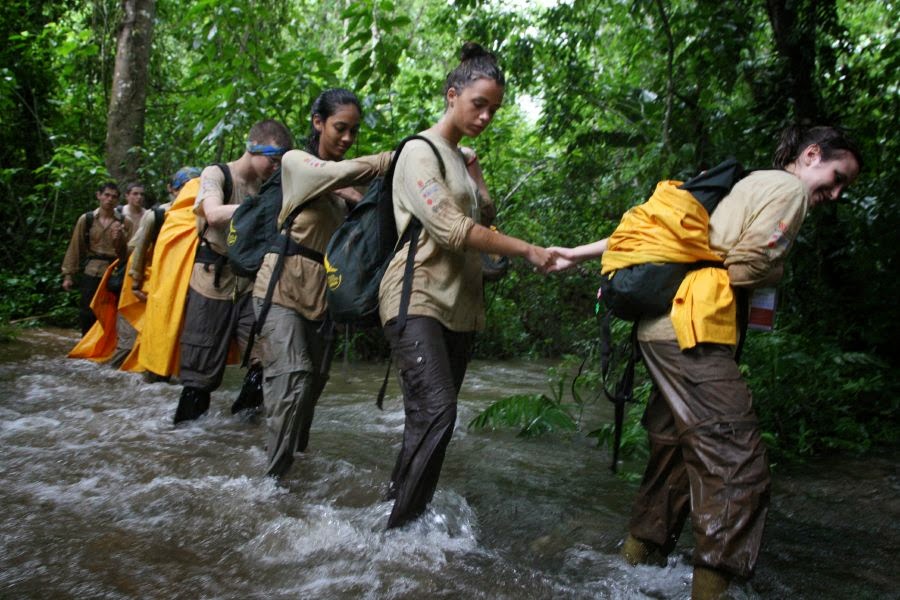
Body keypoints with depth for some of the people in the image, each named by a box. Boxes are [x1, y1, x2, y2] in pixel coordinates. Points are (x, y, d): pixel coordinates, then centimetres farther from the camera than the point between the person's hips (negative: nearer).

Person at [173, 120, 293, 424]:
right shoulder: (215, 174, -4)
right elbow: (215, 214, -23)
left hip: (251, 283, 4)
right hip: (213, 281, -4)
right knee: (203, 366, 2)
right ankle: (189, 419, 18)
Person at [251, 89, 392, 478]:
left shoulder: (342, 183, 13)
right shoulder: (296, 161, -5)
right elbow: (342, 172, -24)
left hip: (321, 292, 6)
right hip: (283, 286, -6)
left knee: (315, 379, 11)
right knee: (292, 379, -16)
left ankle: (291, 452, 30)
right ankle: (274, 475, -8)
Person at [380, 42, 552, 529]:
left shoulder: (461, 159, 20)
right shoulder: (421, 151, -6)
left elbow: (484, 218, 17)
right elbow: (452, 230, -17)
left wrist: (474, 174, 7)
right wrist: (526, 250, -15)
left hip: (459, 304, 8)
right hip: (418, 298, -8)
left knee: (434, 414, 7)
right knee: (435, 411, -20)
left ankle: (403, 504, 18)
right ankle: (399, 522, -10)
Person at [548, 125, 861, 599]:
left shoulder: (744, 186, 26)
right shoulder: (789, 188, -1)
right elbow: (746, 267, -16)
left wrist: (579, 254, 20)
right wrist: (778, 269, 8)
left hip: (662, 330, 10)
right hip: (692, 336, -10)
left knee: (676, 446, 18)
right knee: (737, 463, -7)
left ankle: (641, 549, 30)